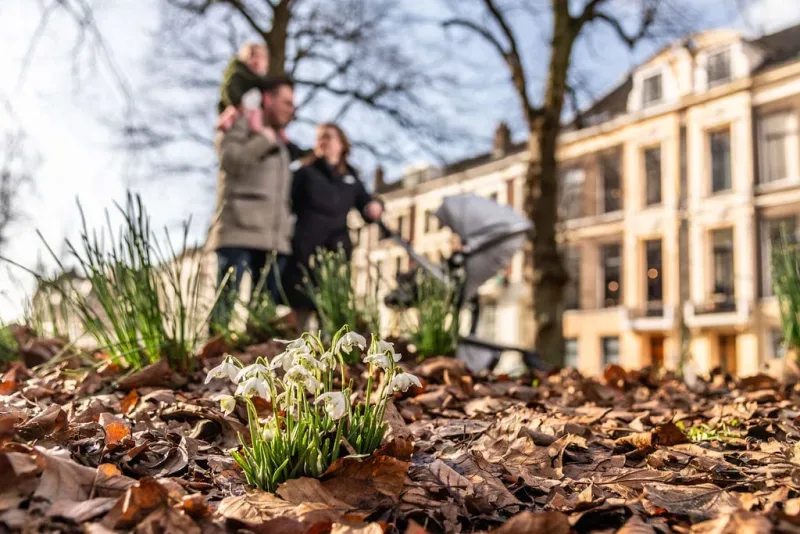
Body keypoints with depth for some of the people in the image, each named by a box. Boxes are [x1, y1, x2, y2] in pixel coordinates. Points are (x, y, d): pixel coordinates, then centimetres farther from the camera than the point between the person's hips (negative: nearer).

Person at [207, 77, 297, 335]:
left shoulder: (280, 146, 29)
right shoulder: (242, 125, 9)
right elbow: (231, 160, -11)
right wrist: (264, 137, -3)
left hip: (275, 238, 7)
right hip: (238, 232, -7)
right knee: (227, 305, -11)